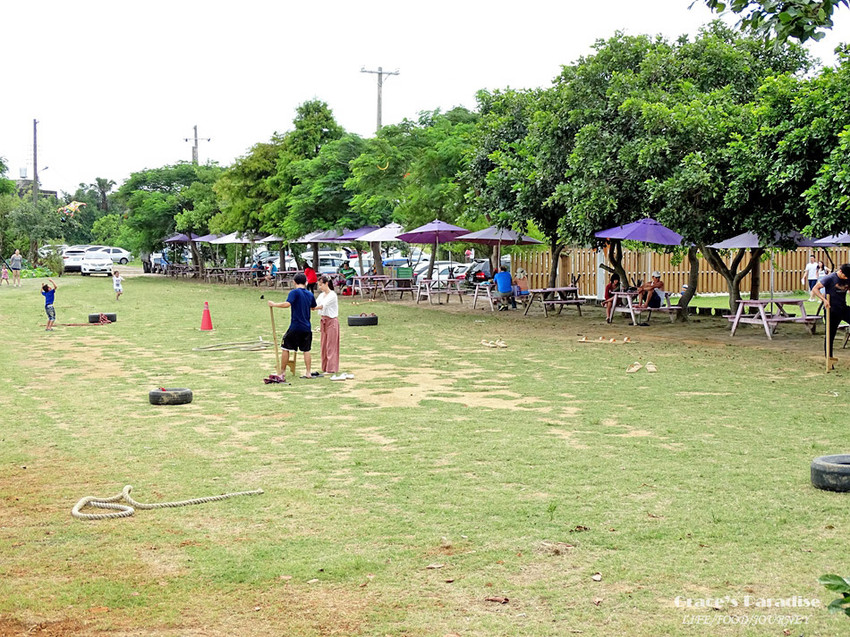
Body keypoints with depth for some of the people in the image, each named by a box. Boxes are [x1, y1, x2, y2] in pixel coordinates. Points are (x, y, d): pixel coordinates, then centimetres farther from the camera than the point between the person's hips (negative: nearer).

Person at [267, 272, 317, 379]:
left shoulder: (294, 292, -11)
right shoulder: (310, 295, 7)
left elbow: (287, 304, -26)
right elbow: (313, 307, 24)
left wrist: (274, 304, -16)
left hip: (295, 327, -5)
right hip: (307, 327, 5)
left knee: (286, 348, 8)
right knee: (306, 350, 11)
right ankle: (308, 373, 8)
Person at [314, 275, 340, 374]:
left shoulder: (332, 295, -14)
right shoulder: (321, 295, 11)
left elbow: (323, 306, -24)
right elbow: (315, 304, 3)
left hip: (331, 321, -8)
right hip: (323, 320, 8)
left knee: (331, 345, -6)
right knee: (324, 345, 9)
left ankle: (331, 368, -3)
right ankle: (325, 367, 16)